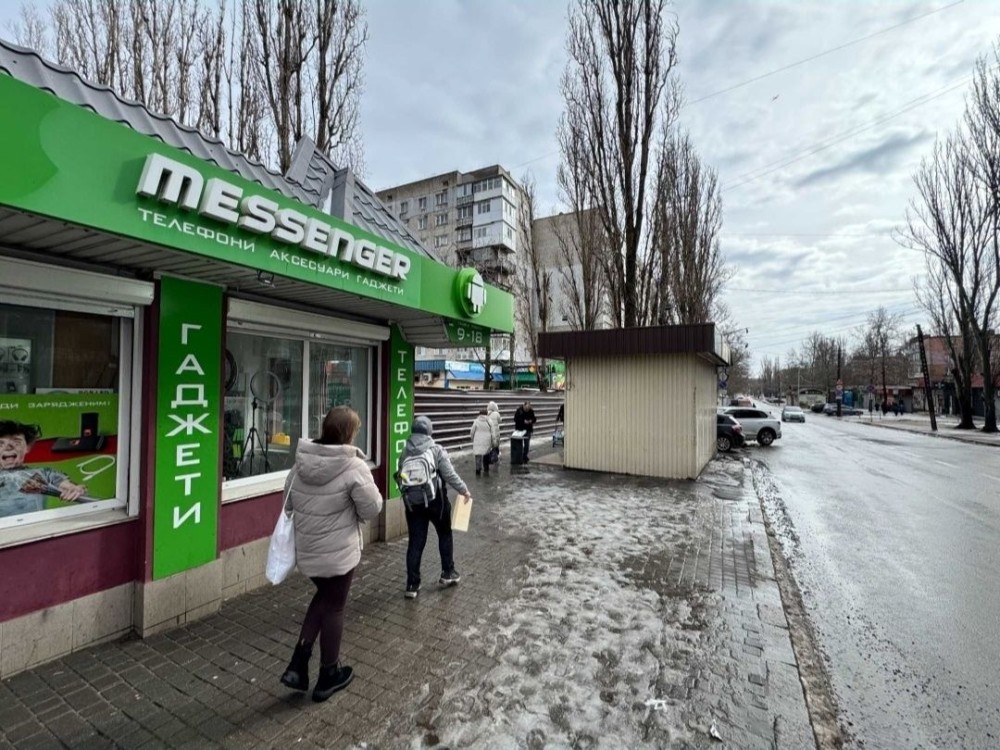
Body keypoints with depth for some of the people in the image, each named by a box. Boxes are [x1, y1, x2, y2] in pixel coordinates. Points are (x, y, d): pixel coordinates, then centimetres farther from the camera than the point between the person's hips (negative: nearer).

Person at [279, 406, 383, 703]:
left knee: (323, 597, 28)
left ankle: (298, 664, 27)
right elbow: (372, 509, -17)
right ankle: (328, 675, 33)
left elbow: (288, 502, 7)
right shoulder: (354, 467, -23)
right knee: (334, 608, 15)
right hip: (339, 552, -5)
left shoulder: (301, 462, -5)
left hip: (306, 550, 6)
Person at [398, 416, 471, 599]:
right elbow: (450, 475, -14)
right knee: (445, 535, 18)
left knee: (415, 542, 9)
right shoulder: (437, 450, -13)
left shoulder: (405, 452, -1)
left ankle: (412, 585, 13)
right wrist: (464, 490, 0)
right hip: (436, 501, -3)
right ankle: (448, 573, 29)